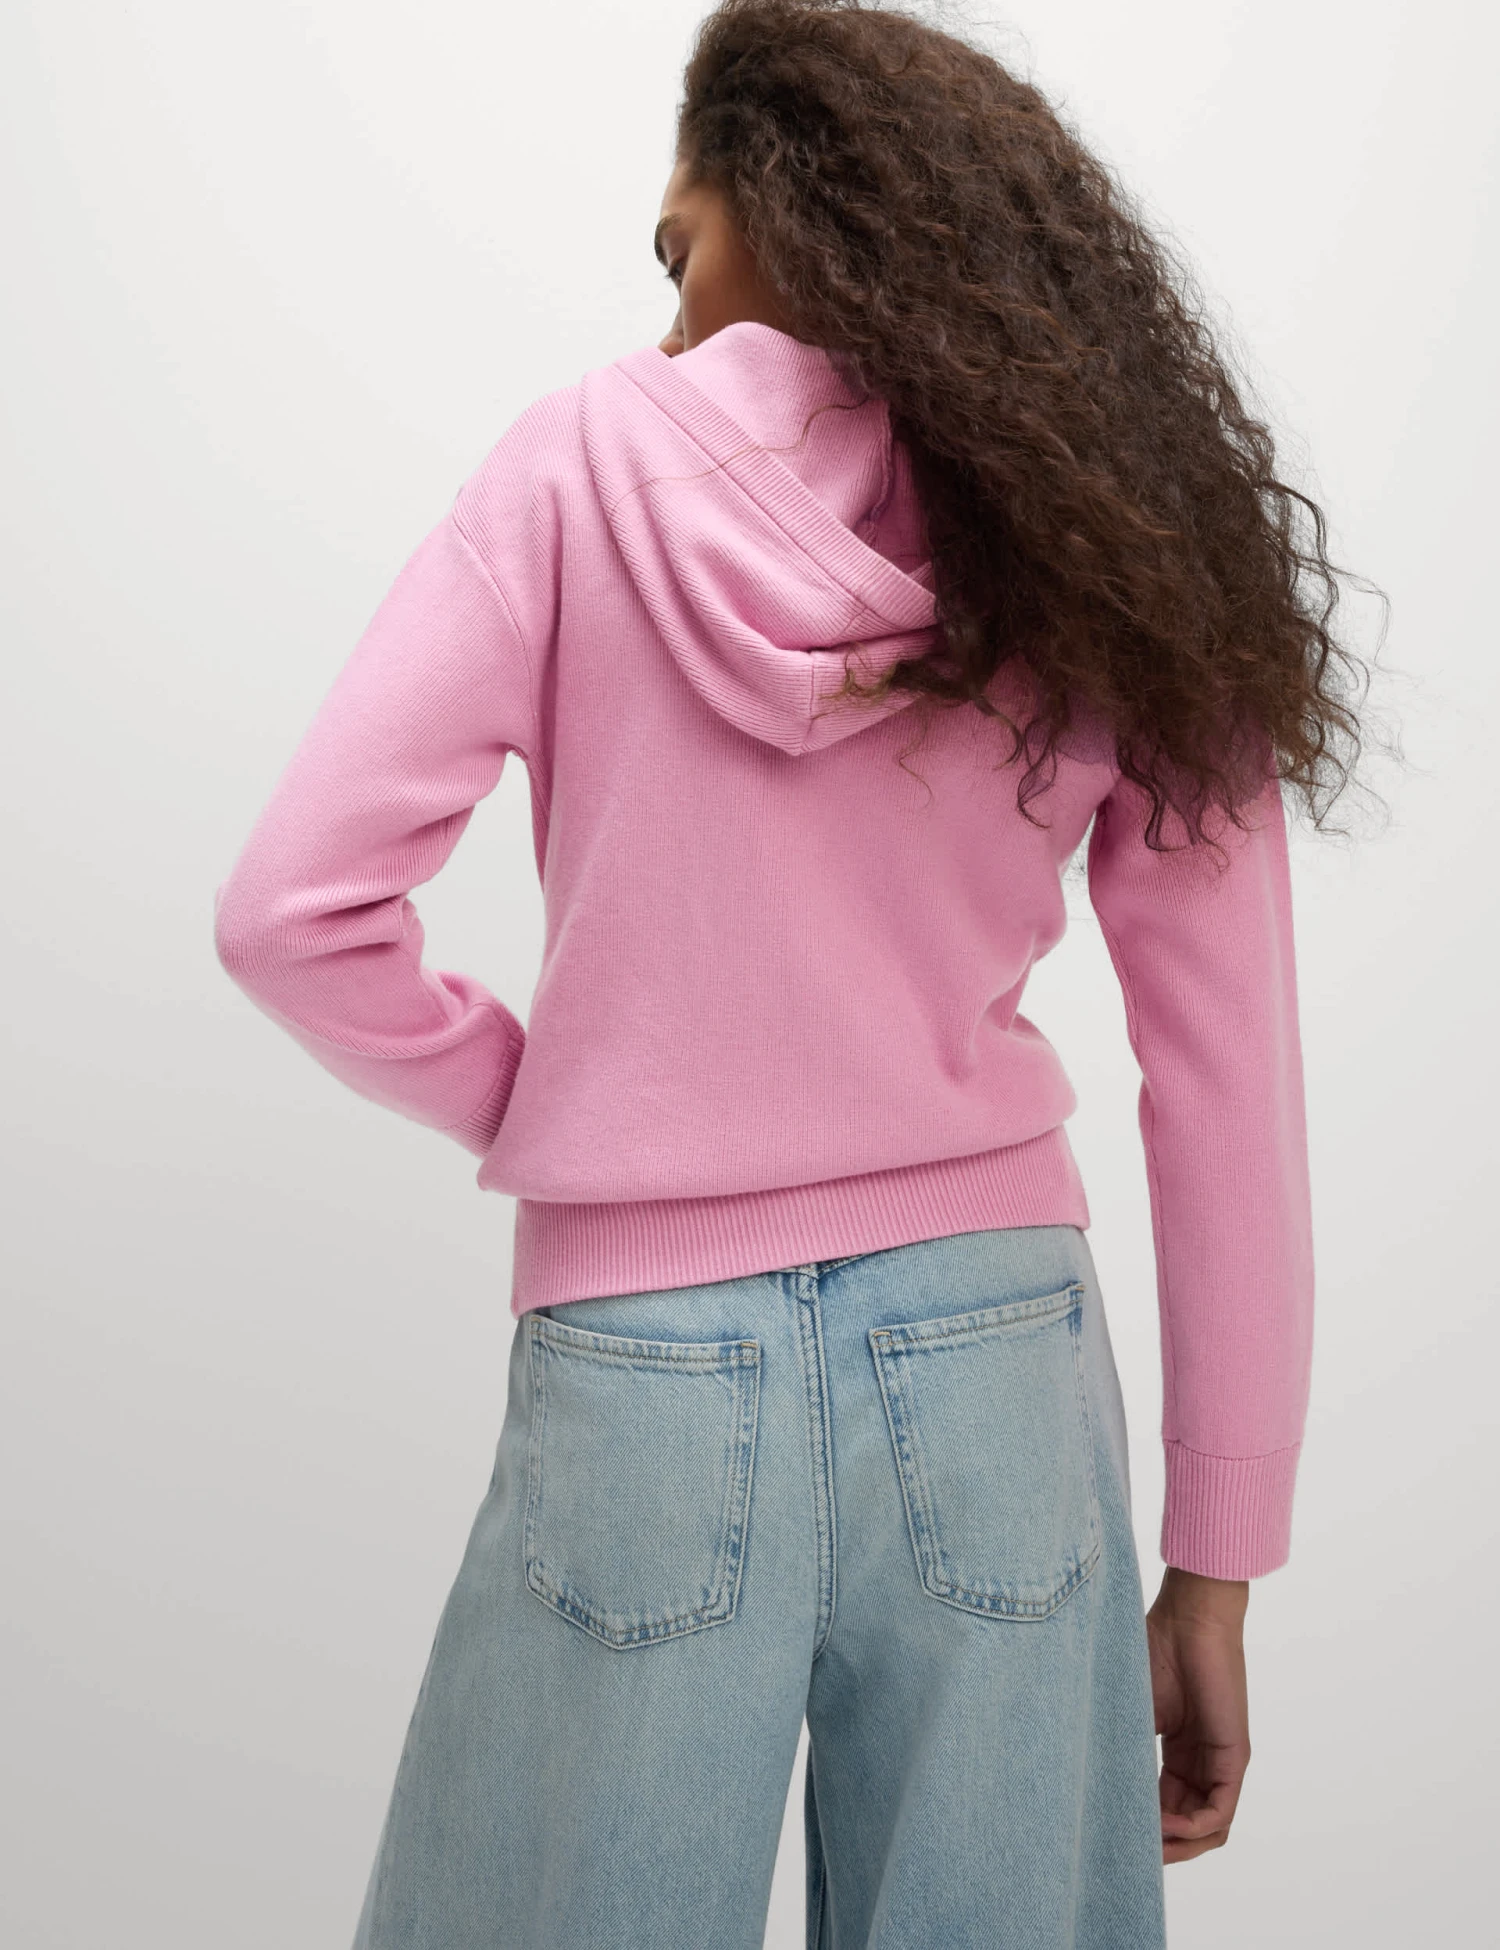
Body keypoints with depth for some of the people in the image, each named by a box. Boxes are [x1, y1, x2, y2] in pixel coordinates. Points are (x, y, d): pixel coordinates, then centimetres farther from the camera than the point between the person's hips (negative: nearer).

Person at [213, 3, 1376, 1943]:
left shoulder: (590, 460, -4)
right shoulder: (1128, 570, 3)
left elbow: (292, 910, -10)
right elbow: (1228, 1106, 2)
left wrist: (522, 1101, 9)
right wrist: (1212, 1563, 9)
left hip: (641, 1366, -2)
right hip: (999, 1361, 3)